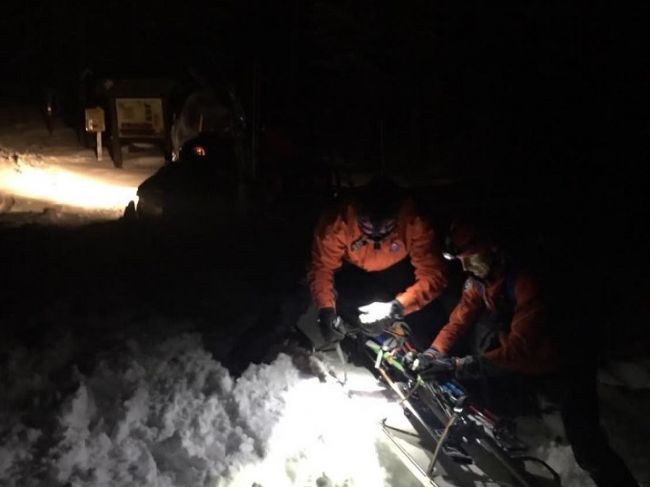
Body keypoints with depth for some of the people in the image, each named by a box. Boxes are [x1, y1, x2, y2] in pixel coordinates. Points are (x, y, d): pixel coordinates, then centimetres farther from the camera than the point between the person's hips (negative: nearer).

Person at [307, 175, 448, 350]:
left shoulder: (414, 222, -35)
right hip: (355, 273, 0)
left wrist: (396, 307, -47)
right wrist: (326, 309, -42)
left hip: (396, 273, 0)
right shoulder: (338, 222, -36)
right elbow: (322, 267, -26)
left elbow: (433, 273, -34)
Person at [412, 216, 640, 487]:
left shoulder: (525, 281, -31)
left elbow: (520, 346, -35)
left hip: (566, 365, -7)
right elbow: (460, 319, -7)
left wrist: (468, 365, -42)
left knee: (588, 449, -16)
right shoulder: (479, 281, -7)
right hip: (524, 361, 7)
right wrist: (436, 351, -24)